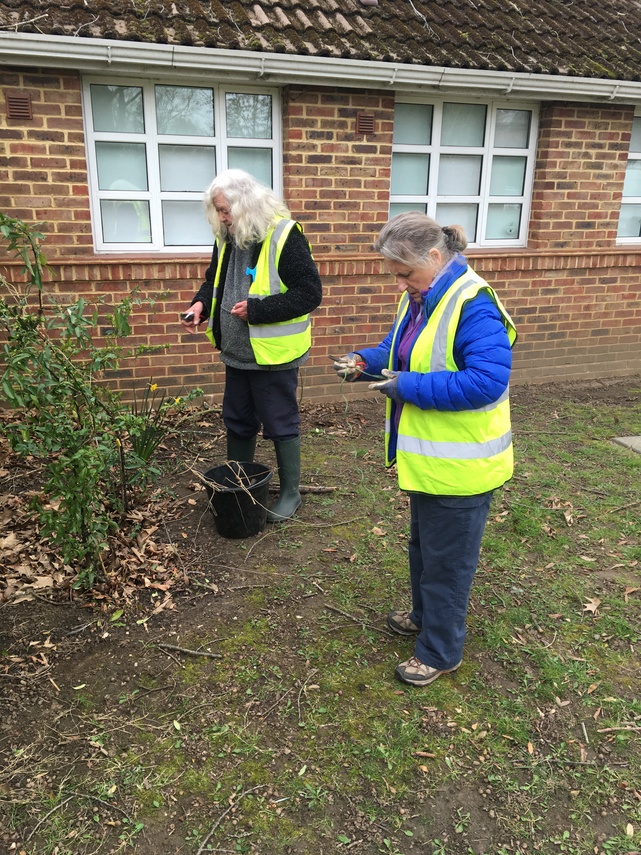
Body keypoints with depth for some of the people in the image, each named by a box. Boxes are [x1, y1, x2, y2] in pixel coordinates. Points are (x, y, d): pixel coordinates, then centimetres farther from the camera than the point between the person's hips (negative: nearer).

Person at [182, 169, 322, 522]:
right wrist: (201, 302, -2)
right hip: (237, 353, 8)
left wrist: (257, 309, -25)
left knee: (281, 425, 6)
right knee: (237, 423, 18)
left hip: (273, 354, -7)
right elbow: (214, 280, 20)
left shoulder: (284, 236, -17)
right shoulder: (226, 238, 7)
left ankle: (290, 492, 24)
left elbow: (310, 293, -20)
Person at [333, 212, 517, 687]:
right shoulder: (420, 297, 4)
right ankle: (425, 615, 49)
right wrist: (366, 361, -3)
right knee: (423, 544, 26)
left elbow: (486, 381, -32)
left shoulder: (473, 305, -25)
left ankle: (441, 651, 28)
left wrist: (408, 386, -29)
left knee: (447, 558, 8)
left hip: (460, 464, -9)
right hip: (426, 456, 10)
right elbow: (399, 349, 17)